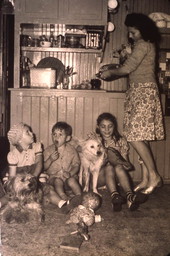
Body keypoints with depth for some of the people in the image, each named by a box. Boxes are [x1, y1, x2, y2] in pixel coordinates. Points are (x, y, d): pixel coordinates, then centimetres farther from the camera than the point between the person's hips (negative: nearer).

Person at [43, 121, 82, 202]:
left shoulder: (71, 150, 6)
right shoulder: (48, 150, 5)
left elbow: (76, 165, 2)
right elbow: (44, 167, 1)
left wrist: (70, 173, -17)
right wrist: (50, 159, -16)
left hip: (69, 177, 1)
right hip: (54, 176, 0)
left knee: (72, 181, -32)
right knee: (57, 181, -33)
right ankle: (64, 197, -42)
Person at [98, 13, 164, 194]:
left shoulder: (143, 45, -10)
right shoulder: (146, 45, 20)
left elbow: (127, 68, -13)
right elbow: (132, 69, 19)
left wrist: (110, 72, 4)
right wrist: (111, 70, 11)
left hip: (144, 93, -10)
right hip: (138, 93, 10)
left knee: (136, 137, -12)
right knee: (140, 137, 6)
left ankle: (154, 176, -3)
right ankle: (146, 179, 8)